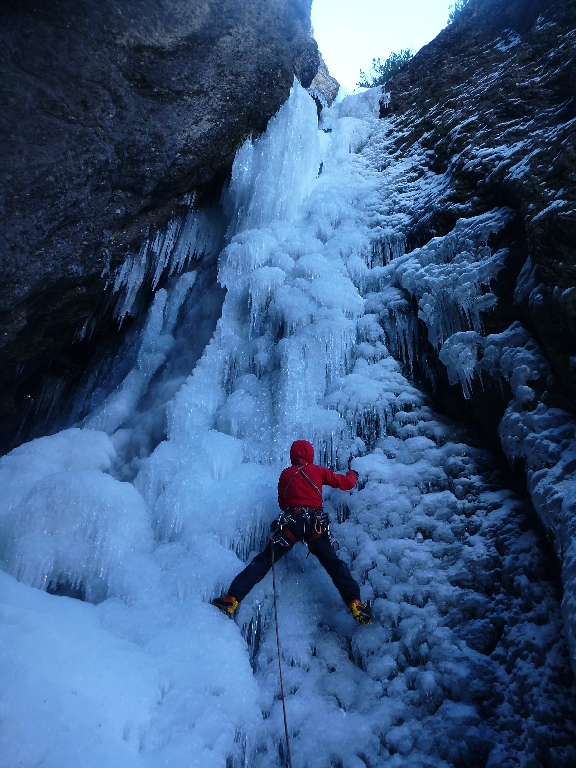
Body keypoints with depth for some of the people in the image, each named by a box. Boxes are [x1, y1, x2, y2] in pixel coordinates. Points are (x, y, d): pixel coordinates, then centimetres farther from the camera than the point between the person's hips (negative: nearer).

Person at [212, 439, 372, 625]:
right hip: (315, 524, 0)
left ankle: (232, 599, -8)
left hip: (291, 522, 0)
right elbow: (346, 483, 18)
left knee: (263, 561, 2)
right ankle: (355, 603, -5)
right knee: (334, 564, 9)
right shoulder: (318, 470, 11)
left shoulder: (285, 474, 15)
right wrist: (352, 474, 40)